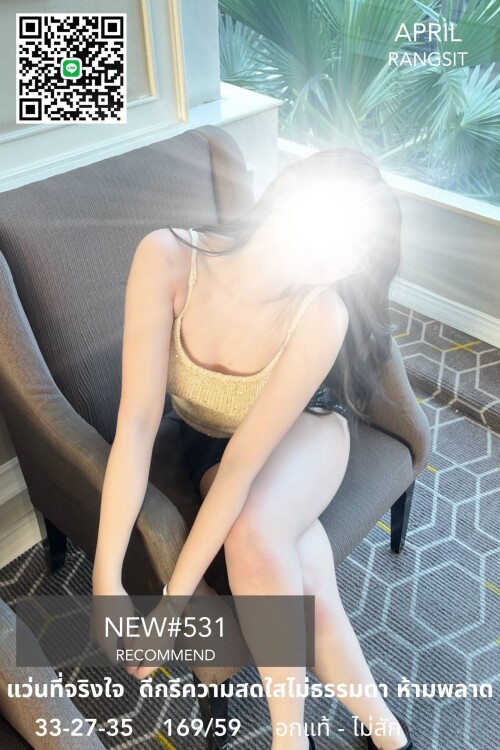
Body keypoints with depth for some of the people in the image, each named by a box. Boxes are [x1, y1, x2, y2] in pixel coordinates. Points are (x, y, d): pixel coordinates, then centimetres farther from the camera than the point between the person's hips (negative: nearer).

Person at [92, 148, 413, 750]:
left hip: (306, 429, -1)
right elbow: (138, 419, -30)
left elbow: (247, 459, -30)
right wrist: (106, 576, -31)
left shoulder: (321, 315, -31)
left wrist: (175, 596, -30)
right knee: (309, 591, -23)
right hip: (209, 442, 2)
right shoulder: (166, 257, -29)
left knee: (252, 539, -34)